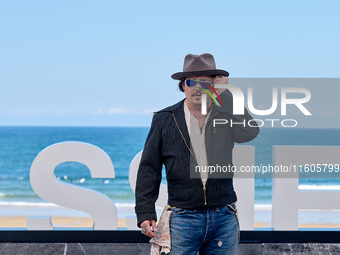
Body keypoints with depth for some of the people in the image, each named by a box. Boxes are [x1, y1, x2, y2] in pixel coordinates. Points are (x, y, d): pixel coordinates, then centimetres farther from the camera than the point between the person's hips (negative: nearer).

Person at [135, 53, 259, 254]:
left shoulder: (225, 116, 7)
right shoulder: (165, 119, 5)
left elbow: (250, 133, -14)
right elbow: (149, 168, 5)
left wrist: (225, 95, -10)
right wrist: (145, 213, -2)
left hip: (224, 218, 2)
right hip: (183, 218, -1)